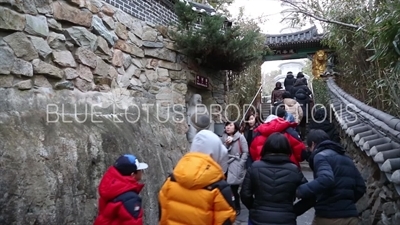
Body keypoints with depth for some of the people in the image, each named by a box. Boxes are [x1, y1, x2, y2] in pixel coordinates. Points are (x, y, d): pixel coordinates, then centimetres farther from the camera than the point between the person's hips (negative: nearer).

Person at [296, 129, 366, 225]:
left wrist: (300, 191, -21)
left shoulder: (320, 156, -7)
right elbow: (360, 187, 15)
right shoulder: (347, 159, 16)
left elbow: (326, 179, -26)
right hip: (351, 217, 7)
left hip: (329, 217, -7)